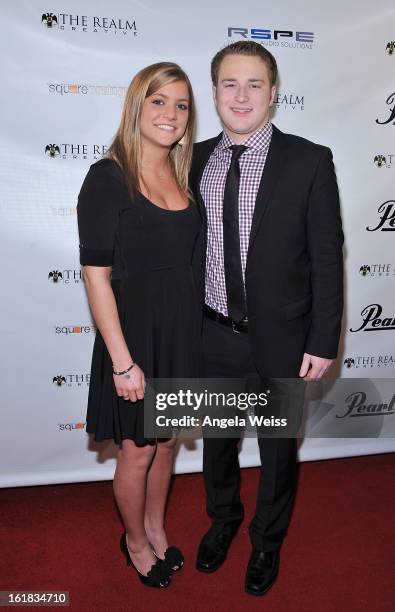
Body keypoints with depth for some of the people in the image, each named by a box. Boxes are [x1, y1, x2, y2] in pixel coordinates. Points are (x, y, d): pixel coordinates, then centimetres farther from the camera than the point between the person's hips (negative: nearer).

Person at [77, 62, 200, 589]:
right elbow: (96, 275, -16)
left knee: (167, 440, 21)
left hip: (183, 330, 6)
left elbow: (187, 258, 9)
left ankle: (156, 527, 46)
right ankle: (135, 541, 40)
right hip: (135, 330, -5)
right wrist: (122, 362, -17)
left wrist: (195, 330, 4)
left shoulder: (184, 175, 4)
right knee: (137, 450, 12)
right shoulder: (107, 178, -14)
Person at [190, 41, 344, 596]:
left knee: (278, 449, 17)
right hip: (214, 336, 3)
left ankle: (267, 541, 45)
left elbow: (327, 257, -8)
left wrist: (323, 342, -9)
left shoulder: (309, 161, -9)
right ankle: (222, 520, 51)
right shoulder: (196, 160, 1)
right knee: (216, 440, 21)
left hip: (280, 340, -2)